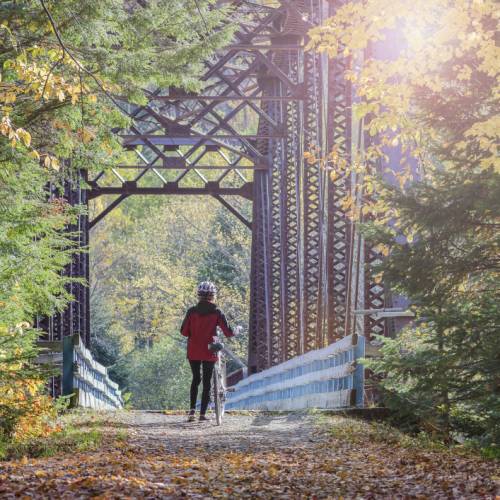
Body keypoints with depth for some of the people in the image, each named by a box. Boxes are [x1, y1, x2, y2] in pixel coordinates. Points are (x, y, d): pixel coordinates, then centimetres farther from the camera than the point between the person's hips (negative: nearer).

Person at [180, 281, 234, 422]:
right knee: (207, 382, 9)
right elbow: (228, 332, -8)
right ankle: (203, 414, 6)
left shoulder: (192, 311, -3)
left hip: (193, 351, 2)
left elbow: (184, 331, -3)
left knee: (195, 379, 19)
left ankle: (192, 409, 5)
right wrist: (235, 331, 13)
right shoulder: (217, 312, -7)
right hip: (209, 352, -2)